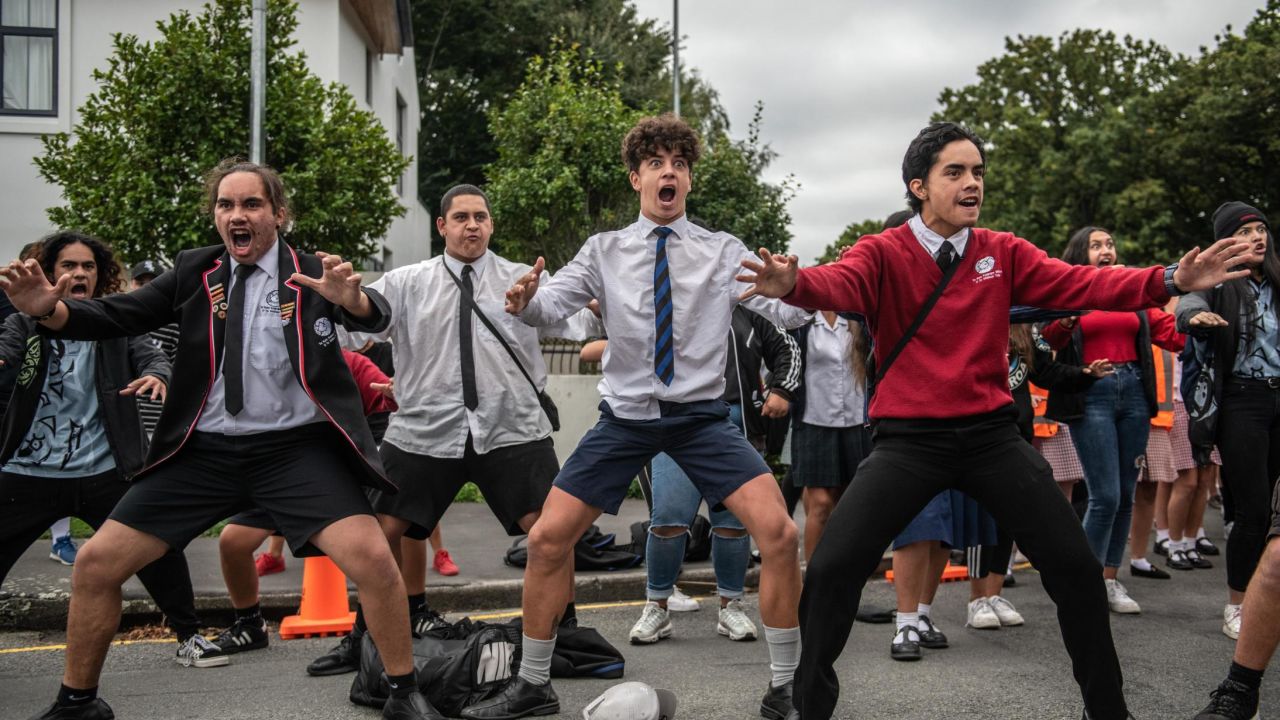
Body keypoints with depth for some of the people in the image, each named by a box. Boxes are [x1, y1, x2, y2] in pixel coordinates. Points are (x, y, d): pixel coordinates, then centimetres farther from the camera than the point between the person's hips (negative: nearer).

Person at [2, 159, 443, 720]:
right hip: (205, 449, 3)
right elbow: (117, 317, 1)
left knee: (372, 559, -20)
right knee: (96, 563, 1)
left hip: (295, 447, -3)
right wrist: (49, 309, -20)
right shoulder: (194, 272, 6)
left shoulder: (312, 274, -3)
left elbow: (375, 317, -19)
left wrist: (352, 299, -43)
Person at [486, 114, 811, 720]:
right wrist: (525, 301, -33)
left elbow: (787, 309, -13)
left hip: (700, 416, -1)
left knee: (778, 532, -16)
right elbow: (551, 307, -9)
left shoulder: (724, 252, 1)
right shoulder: (604, 251, 3)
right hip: (626, 416, 1)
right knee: (547, 538, -2)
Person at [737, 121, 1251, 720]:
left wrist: (1169, 280, -20)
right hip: (908, 438, -2)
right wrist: (793, 284, -47)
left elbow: (1078, 284, -4)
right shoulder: (882, 253, -3)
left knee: (1075, 565, 1)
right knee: (832, 568, -12)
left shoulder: (1004, 254, 6)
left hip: (991, 432, 3)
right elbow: (839, 284, -23)